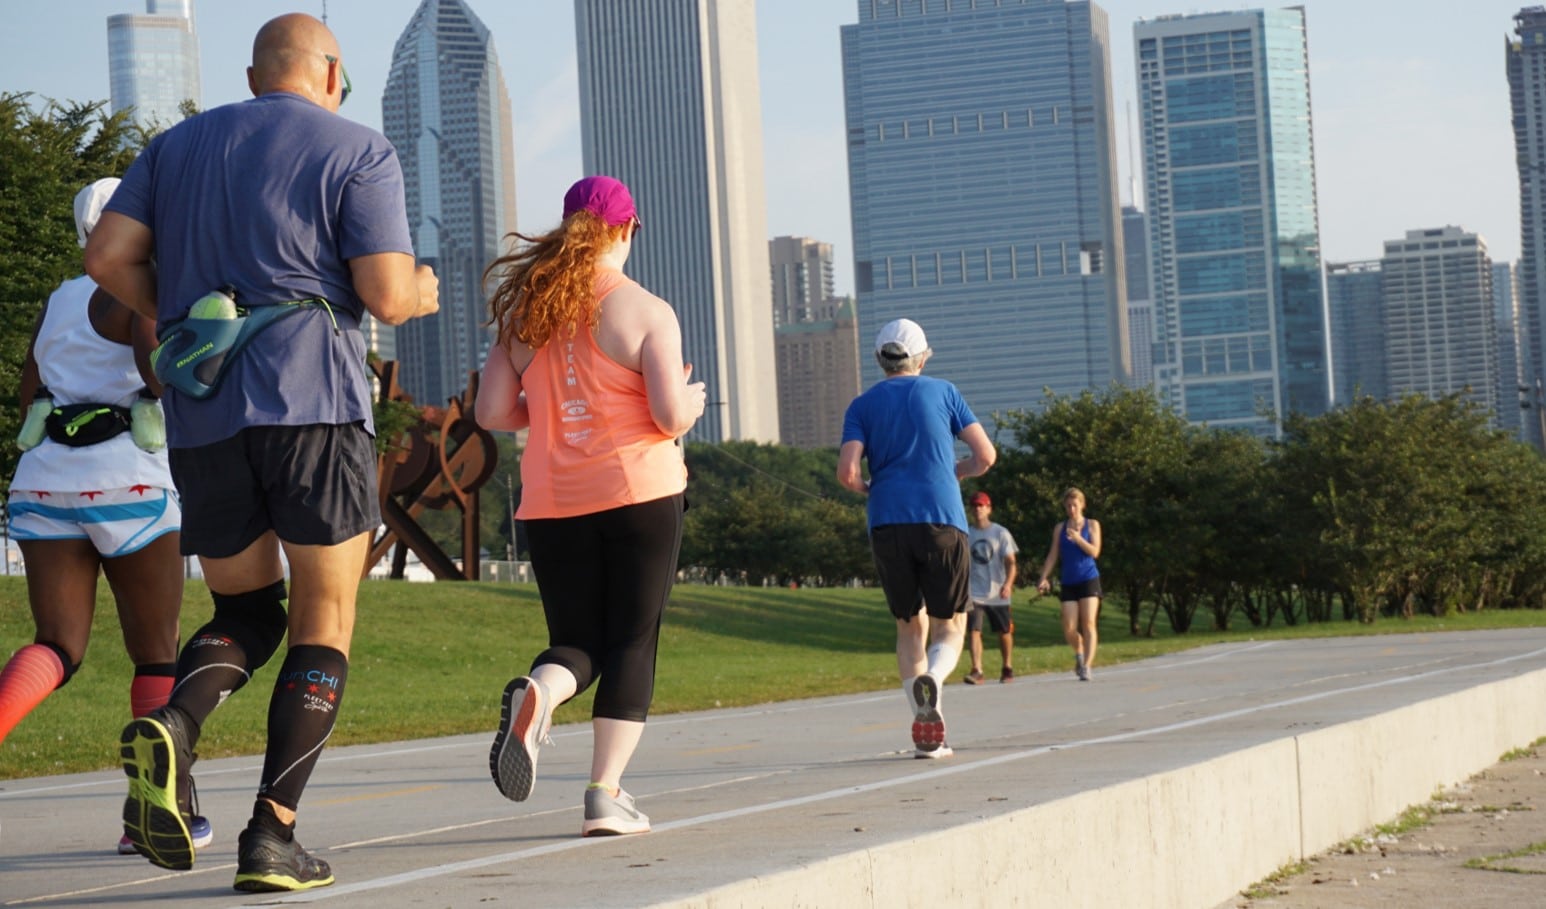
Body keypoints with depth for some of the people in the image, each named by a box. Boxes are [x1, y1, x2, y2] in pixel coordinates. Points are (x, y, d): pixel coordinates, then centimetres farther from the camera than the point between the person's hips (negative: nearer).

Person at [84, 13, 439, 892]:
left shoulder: (178, 146, 16)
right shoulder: (358, 152, 3)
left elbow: (109, 256, 5)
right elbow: (385, 295, -7)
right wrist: (421, 293, 16)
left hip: (201, 416, 4)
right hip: (313, 401, -4)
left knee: (247, 613, 17)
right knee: (323, 629, 4)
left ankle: (172, 730, -15)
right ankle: (273, 837, -9)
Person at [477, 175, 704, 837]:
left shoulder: (524, 312, 7)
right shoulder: (646, 312, -5)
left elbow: (492, 413, 5)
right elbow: (671, 416, -12)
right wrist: (692, 399, 10)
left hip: (552, 503, 4)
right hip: (638, 492, -4)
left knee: (577, 641, 12)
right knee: (632, 641, 3)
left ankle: (537, 694, -23)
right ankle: (605, 794, -6)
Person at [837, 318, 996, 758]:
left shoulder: (862, 405, 12)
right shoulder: (943, 392, 11)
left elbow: (847, 471, -2)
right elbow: (985, 456, 7)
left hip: (887, 524, 2)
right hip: (942, 520, -1)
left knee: (911, 626, 13)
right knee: (950, 627, 5)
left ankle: (925, 732, 2)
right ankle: (931, 679, -30)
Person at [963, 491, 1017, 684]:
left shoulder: (1000, 533, -1)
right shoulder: (967, 534, 5)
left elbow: (1010, 562, -6)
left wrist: (1008, 583, -22)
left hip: (997, 593, -1)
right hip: (974, 593, 1)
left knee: (1004, 632, 10)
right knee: (974, 631, -15)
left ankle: (1008, 668, 29)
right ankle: (976, 671, -20)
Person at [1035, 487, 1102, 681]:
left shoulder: (1092, 525, 4)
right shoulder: (1060, 528, 9)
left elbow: (1095, 552, -7)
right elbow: (1053, 556, 10)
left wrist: (1078, 539, -22)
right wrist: (1043, 578, 0)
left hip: (1089, 580, -2)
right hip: (1068, 582, 2)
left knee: (1088, 624, -10)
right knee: (1069, 629, -4)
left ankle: (1087, 665, -10)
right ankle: (1080, 653, 25)